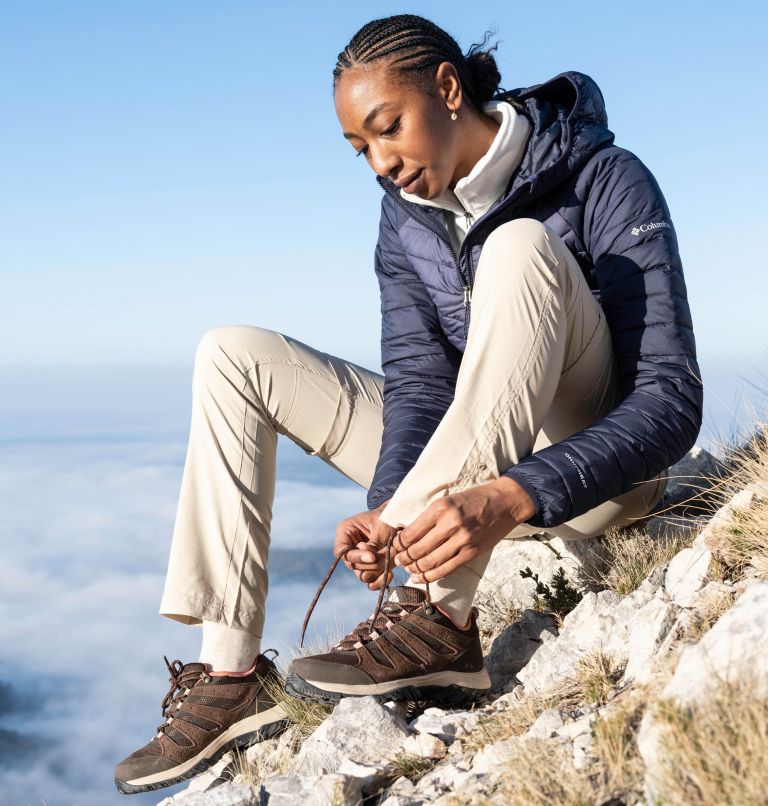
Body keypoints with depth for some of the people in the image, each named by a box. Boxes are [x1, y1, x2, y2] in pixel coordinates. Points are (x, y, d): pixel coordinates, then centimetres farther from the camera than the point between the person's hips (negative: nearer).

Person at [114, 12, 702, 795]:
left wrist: (510, 498, -38)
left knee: (519, 246, -31)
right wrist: (390, 506, -29)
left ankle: (439, 618, -35)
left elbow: (672, 399, -24)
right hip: (465, 473, 6)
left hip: (590, 471, -6)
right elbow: (418, 378, -9)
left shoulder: (606, 183, -17)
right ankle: (231, 672, -13)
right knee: (235, 356, -4)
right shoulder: (404, 214, 0)